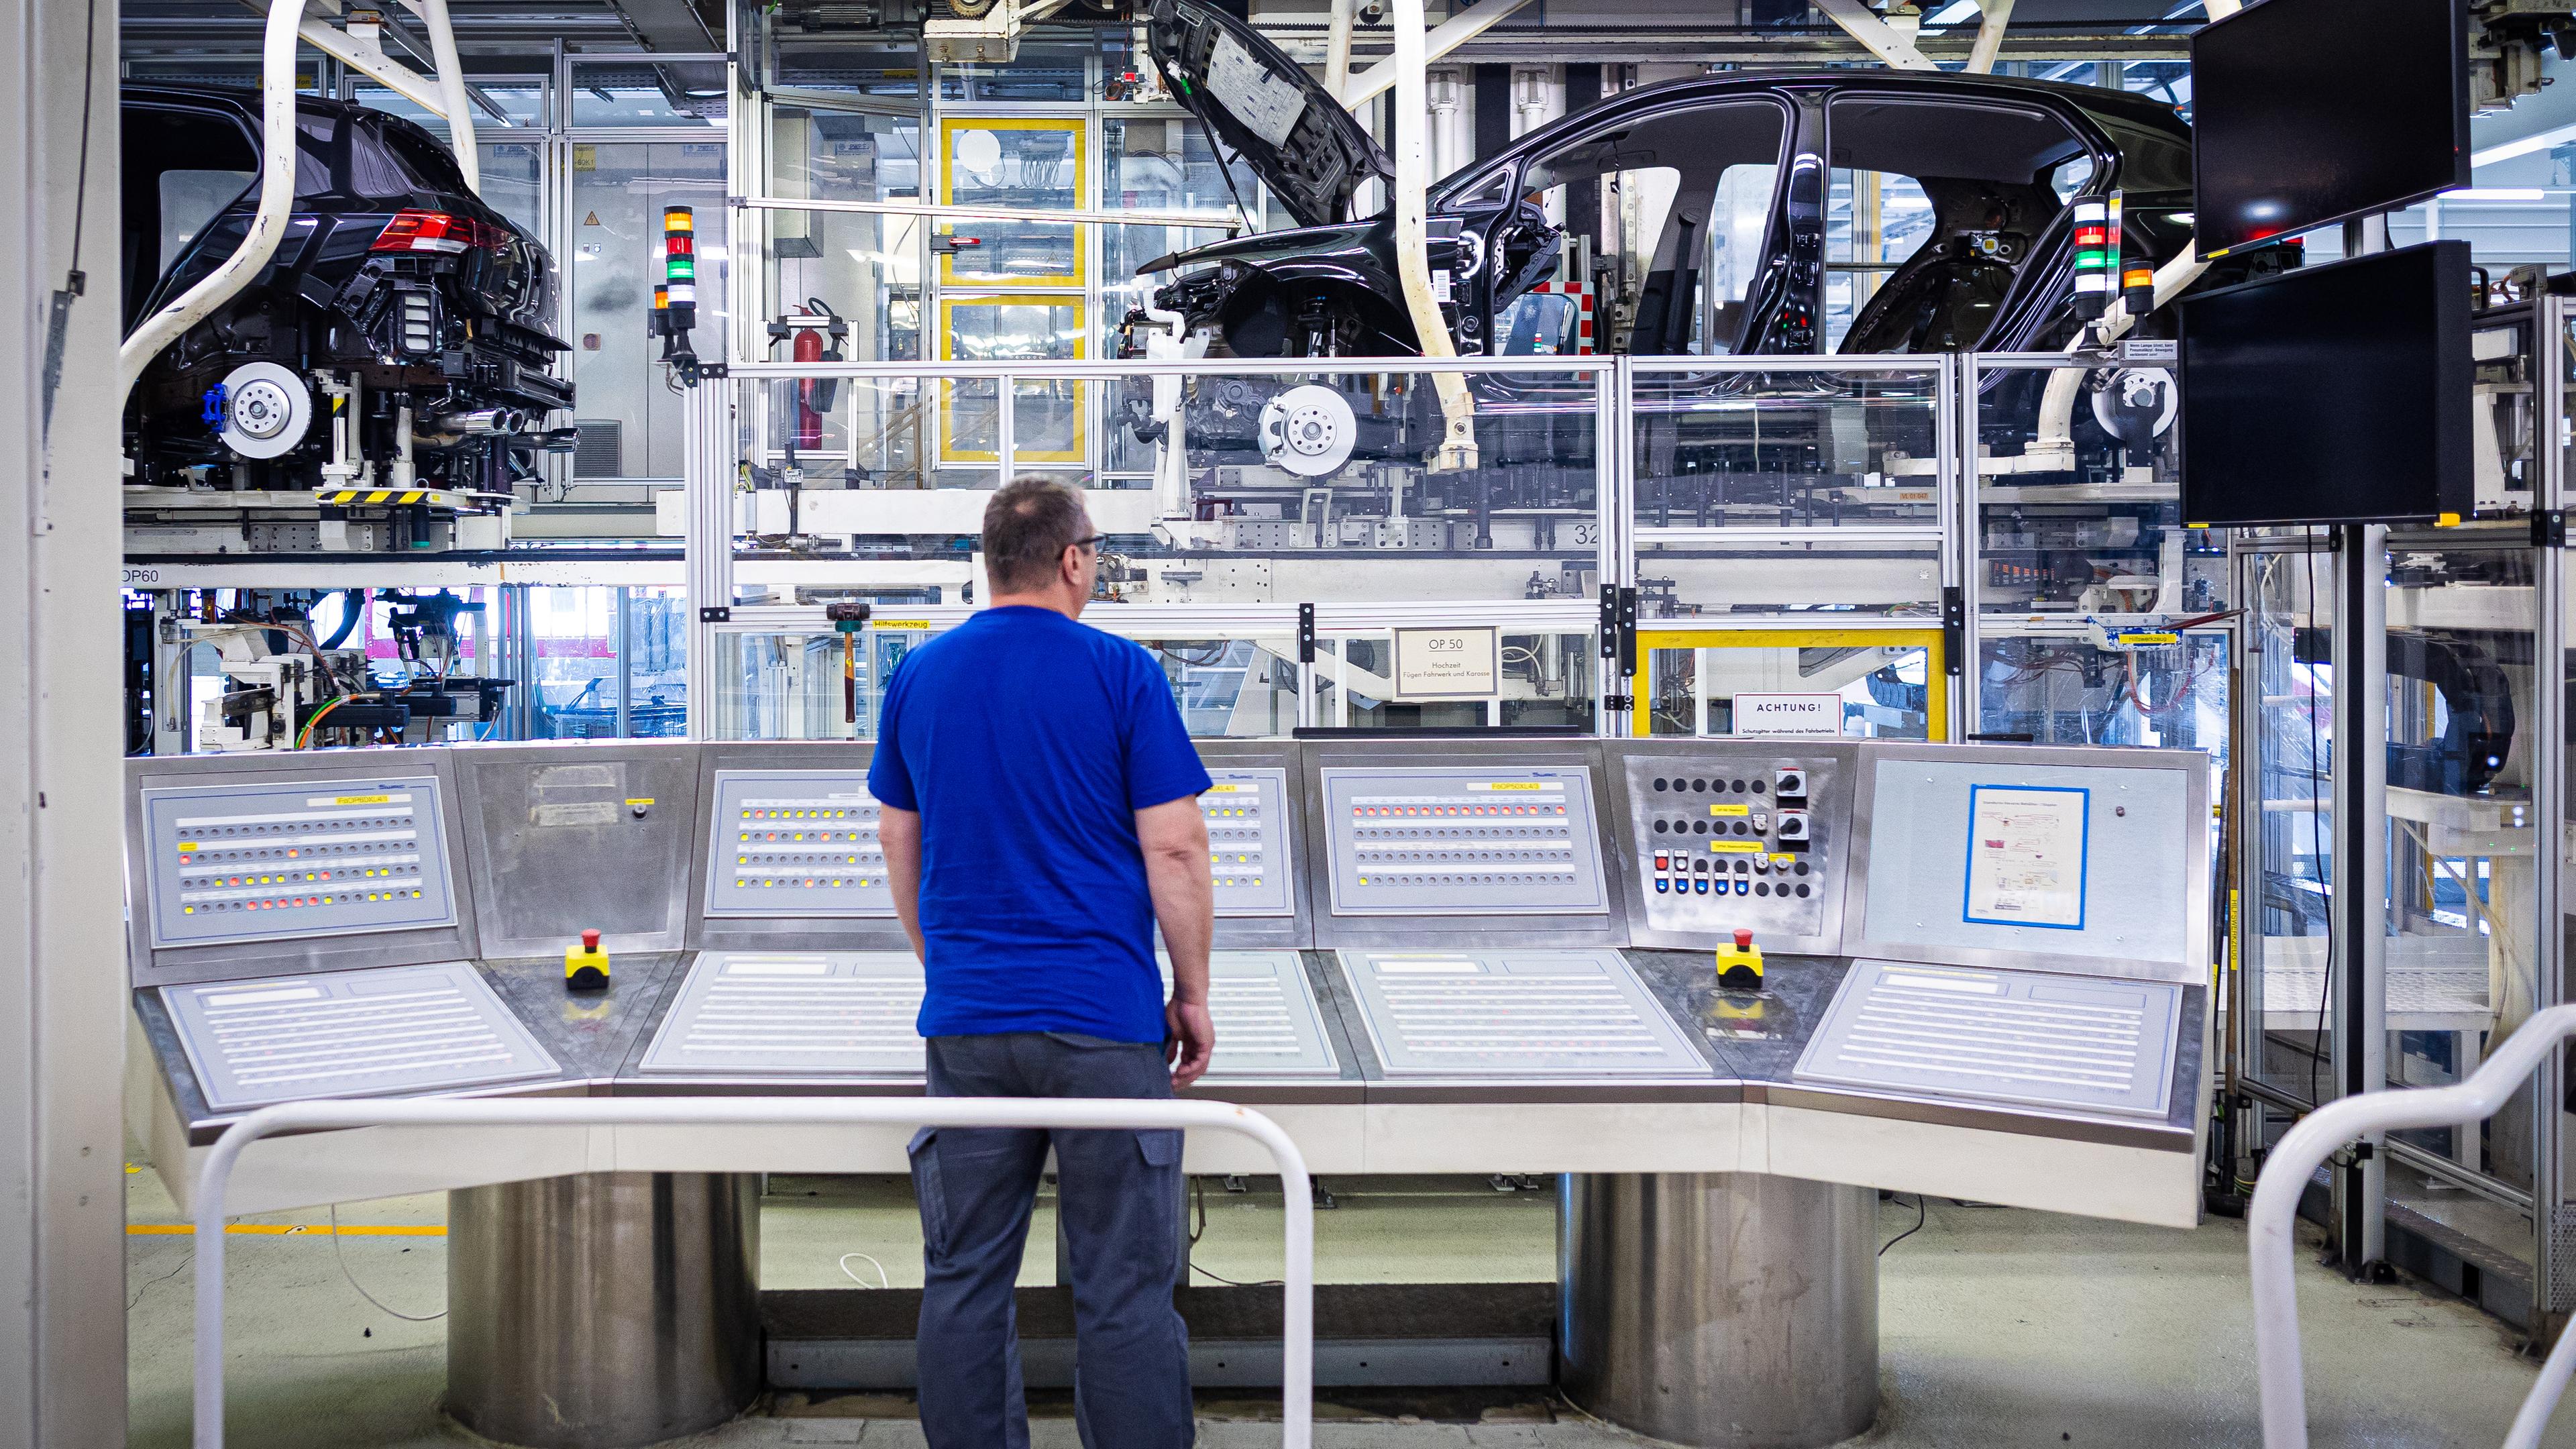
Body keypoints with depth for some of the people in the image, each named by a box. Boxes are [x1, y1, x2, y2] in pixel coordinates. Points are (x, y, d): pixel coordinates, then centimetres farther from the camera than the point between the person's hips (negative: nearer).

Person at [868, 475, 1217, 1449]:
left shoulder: (919, 676, 8)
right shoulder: (1121, 674, -5)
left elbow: (899, 844, 15)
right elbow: (1174, 847, -7)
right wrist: (1192, 993, 3)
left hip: (966, 1020, 4)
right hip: (1104, 1019, -4)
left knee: (965, 1281, 10)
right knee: (1123, 1288, 2)